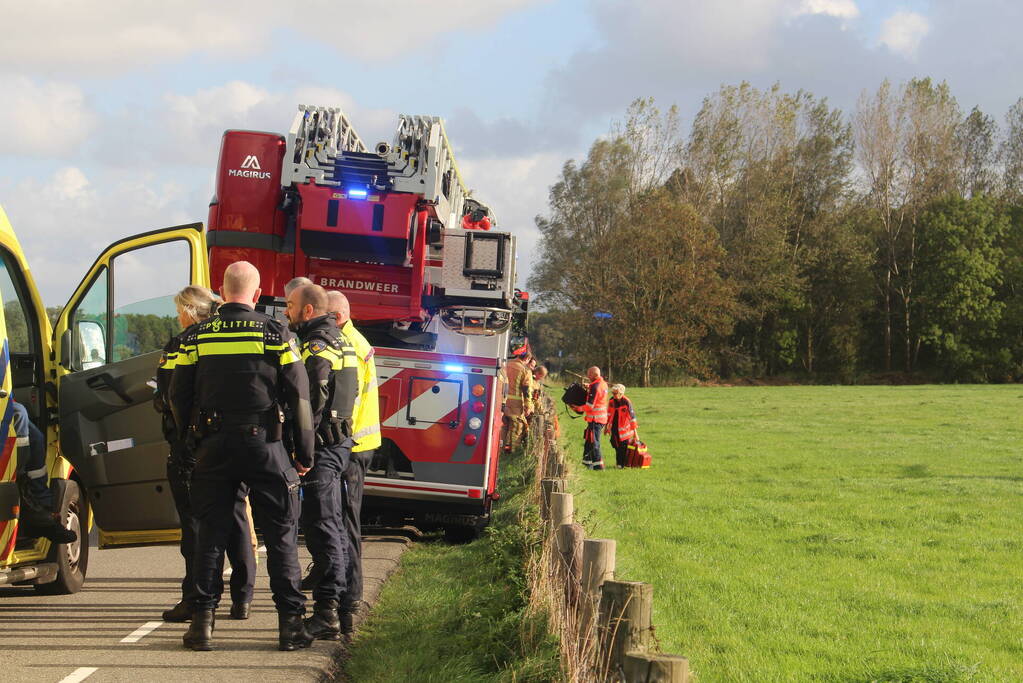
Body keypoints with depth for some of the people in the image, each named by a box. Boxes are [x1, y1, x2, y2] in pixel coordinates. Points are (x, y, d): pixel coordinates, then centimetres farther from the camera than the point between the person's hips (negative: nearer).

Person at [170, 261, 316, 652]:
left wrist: (190, 442, 19)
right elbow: (299, 395, -3)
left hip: (213, 447, 2)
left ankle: (203, 620, 5)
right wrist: (304, 454, 4)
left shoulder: (196, 337, 3)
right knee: (281, 535, 5)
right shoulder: (275, 334, -2)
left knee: (210, 534, 9)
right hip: (263, 444, -2)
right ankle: (291, 622, 3)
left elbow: (178, 396, 5)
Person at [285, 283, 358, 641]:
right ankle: (337, 605, 20)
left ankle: (326, 612, -13)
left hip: (322, 445, -10)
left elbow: (314, 400, -22)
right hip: (340, 442, 10)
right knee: (334, 525, 15)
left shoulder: (316, 347, -14)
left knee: (321, 527, -11)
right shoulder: (341, 341, 17)